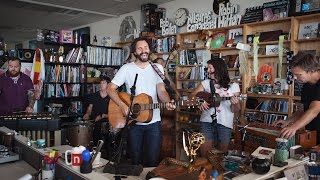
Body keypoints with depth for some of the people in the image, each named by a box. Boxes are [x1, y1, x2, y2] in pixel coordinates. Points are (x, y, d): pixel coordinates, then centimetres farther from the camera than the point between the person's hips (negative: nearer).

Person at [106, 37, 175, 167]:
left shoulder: (157, 67, 3)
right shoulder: (126, 68, -2)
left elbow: (161, 91, -3)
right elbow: (110, 88, -4)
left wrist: (167, 102, -24)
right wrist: (122, 105, -17)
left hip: (153, 121, 1)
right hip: (133, 122, -1)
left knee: (153, 160, 3)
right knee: (135, 160, 11)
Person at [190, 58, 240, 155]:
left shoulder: (233, 86, 2)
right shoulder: (206, 83, 7)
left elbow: (235, 110, 1)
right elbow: (192, 96, 8)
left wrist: (235, 104, -21)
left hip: (225, 123, -1)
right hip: (207, 121, 1)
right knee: (204, 154, -1)